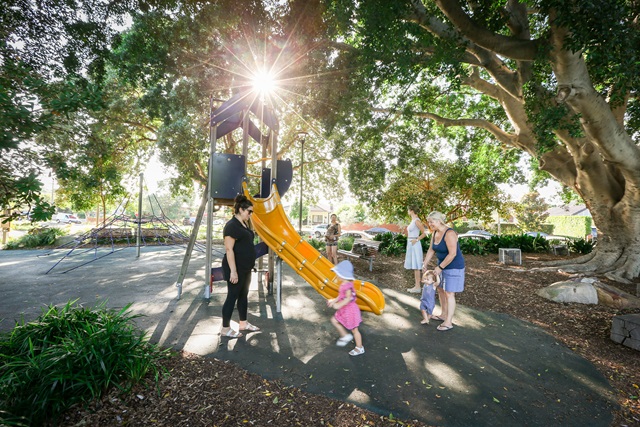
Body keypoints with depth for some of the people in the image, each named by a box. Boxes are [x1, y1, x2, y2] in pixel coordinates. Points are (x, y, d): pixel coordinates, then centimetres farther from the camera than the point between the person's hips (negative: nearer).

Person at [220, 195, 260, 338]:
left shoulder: (244, 225, 11)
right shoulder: (232, 225, -18)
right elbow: (229, 250, -22)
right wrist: (233, 271, -24)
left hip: (245, 268, 9)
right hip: (236, 268, -9)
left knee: (243, 295, 17)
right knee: (232, 296, 2)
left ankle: (243, 323, 31)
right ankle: (225, 328, 17)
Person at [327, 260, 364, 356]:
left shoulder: (347, 285, -29)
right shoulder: (343, 284, 1)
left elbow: (348, 298, -35)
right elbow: (341, 296, 11)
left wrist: (339, 305, -39)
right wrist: (333, 300, 9)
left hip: (350, 310, -9)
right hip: (344, 310, 9)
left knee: (354, 330, 8)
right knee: (334, 320, 15)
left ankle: (360, 348, 26)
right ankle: (345, 335, 26)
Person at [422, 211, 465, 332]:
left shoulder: (449, 233, -25)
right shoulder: (435, 233, 1)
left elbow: (452, 254, -29)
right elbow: (431, 250, 8)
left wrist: (440, 267, -24)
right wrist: (425, 264, 3)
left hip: (453, 267, -9)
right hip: (442, 265, 9)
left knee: (449, 294, -3)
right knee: (440, 290, 16)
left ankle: (448, 322, 7)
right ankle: (444, 315, 33)